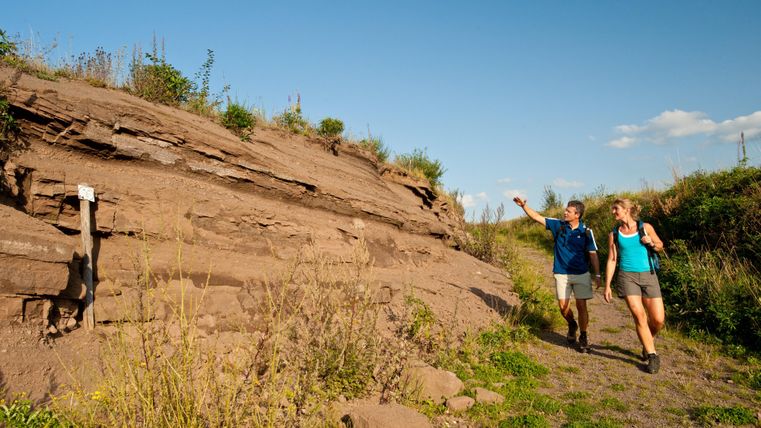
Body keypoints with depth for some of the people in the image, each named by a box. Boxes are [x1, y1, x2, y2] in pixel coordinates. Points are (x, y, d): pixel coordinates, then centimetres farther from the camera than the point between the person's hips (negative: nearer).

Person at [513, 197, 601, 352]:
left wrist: (597, 275, -6)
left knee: (581, 306, -1)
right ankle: (572, 325, 33)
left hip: (581, 274, -1)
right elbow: (537, 217, -1)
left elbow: (593, 254, -3)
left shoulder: (586, 232, -5)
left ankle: (583, 337, 18)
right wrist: (524, 206, -12)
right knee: (563, 306, 1)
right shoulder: (558, 225, -1)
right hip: (562, 274, 2)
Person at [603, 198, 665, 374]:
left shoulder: (645, 227, 4)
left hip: (648, 276, 1)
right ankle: (652, 355, 2)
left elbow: (660, 246, 17)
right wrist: (607, 285, 2)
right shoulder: (614, 234, 4)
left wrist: (651, 243, -8)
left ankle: (648, 342, 31)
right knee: (639, 316, -13)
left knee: (658, 319, -1)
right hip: (627, 276, -1)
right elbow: (611, 260, 6)